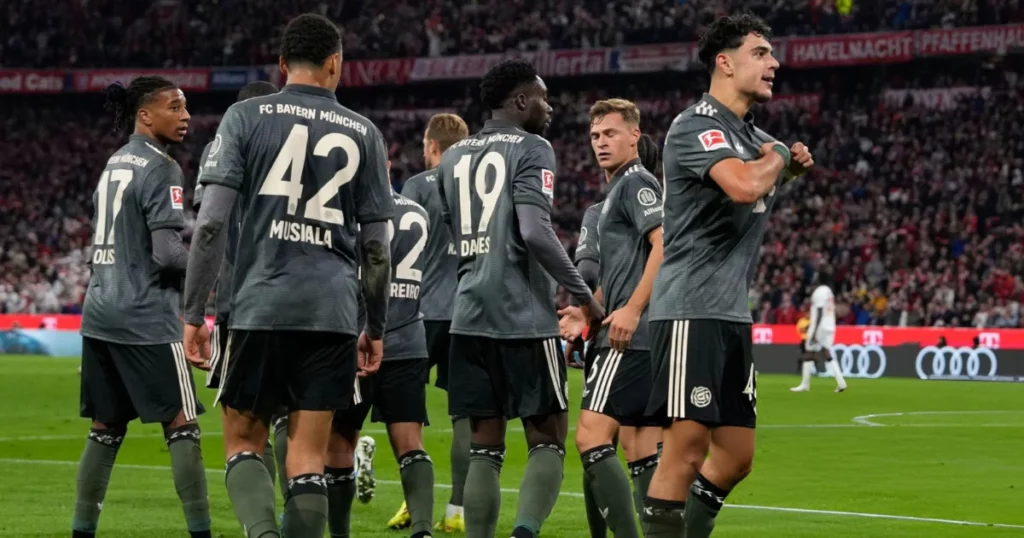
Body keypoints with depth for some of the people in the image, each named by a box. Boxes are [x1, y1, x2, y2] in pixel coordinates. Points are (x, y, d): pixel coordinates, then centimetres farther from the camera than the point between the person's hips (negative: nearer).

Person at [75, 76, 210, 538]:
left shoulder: (113, 164, 15)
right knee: (182, 426, -5)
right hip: (145, 318, -8)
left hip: (100, 313, 8)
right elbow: (168, 253, -18)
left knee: (106, 428, 12)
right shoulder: (161, 170, -11)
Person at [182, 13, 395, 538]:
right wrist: (375, 329, 18)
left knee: (243, 444, 9)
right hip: (332, 313, 1)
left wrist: (193, 314, 0)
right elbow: (376, 246, 8)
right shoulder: (363, 133, 8)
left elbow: (210, 223, -5)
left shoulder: (246, 117, 2)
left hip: (258, 308, -1)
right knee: (307, 460, 4)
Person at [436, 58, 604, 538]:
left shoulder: (453, 157, 15)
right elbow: (535, 233, -17)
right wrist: (584, 295, -11)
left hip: (469, 317, 6)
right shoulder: (531, 149, -5)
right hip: (524, 317, -6)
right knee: (548, 440, 0)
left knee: (485, 447, 8)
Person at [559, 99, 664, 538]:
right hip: (650, 337, 10)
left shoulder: (636, 182, -6)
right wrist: (587, 313, 24)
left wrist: (632, 310, -24)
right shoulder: (617, 190, 25)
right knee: (646, 451, 7)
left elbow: (665, 246, -19)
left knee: (592, 436, -13)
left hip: (632, 336, -10)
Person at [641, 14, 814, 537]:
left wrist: (788, 167, 12)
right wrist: (775, 158, -5)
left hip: (732, 313, 9)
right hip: (691, 311, -9)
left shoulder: (752, 135, 17)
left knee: (736, 456, 9)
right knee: (687, 447, -12)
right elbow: (744, 185, -27)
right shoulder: (696, 126, -10)